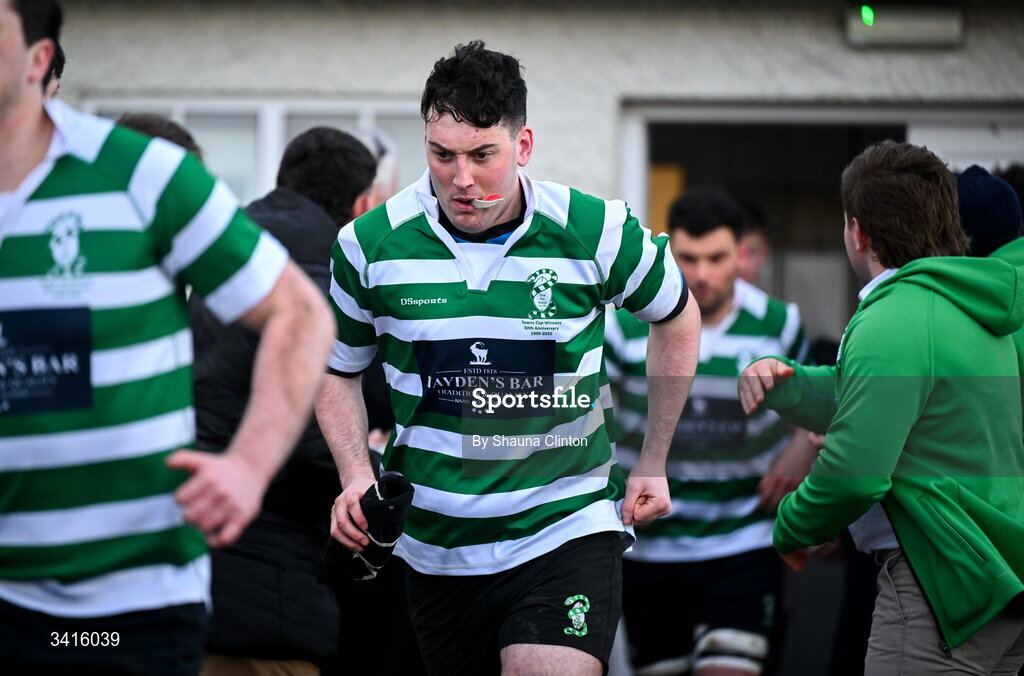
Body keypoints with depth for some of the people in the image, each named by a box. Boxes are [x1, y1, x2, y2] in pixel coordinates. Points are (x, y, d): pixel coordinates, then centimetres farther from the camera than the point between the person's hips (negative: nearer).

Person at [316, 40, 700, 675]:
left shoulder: (597, 231, -9)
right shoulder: (370, 245, -6)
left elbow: (677, 319, 11)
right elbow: (338, 370, 12)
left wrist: (654, 463, 11)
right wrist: (357, 476, -5)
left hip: (569, 532, -3)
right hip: (434, 545, 3)